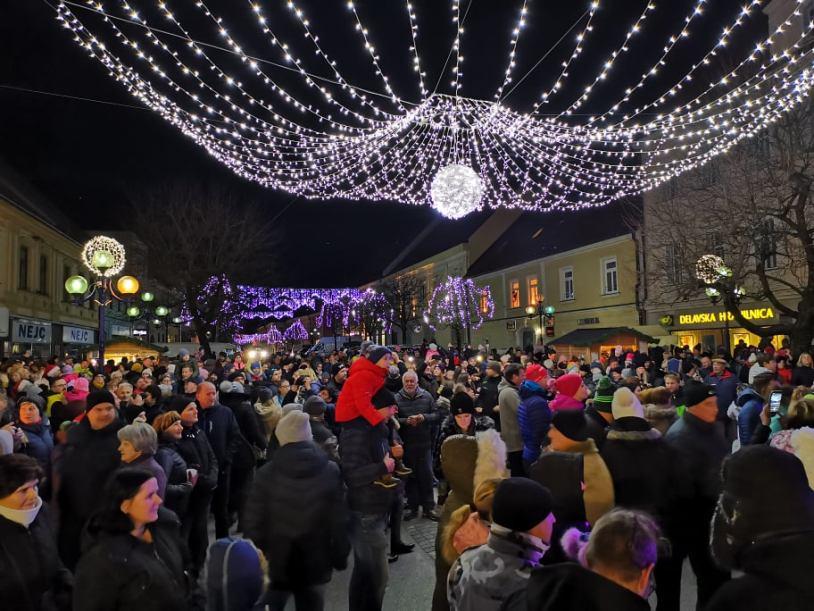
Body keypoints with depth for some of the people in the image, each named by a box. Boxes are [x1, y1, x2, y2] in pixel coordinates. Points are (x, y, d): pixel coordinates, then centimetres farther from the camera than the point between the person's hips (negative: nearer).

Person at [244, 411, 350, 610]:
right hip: (314, 566, 1)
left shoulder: (267, 473, -11)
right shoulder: (330, 471, -9)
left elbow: (253, 522, -11)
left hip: (274, 565, -1)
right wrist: (340, 557, 3)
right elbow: (340, 521, -9)